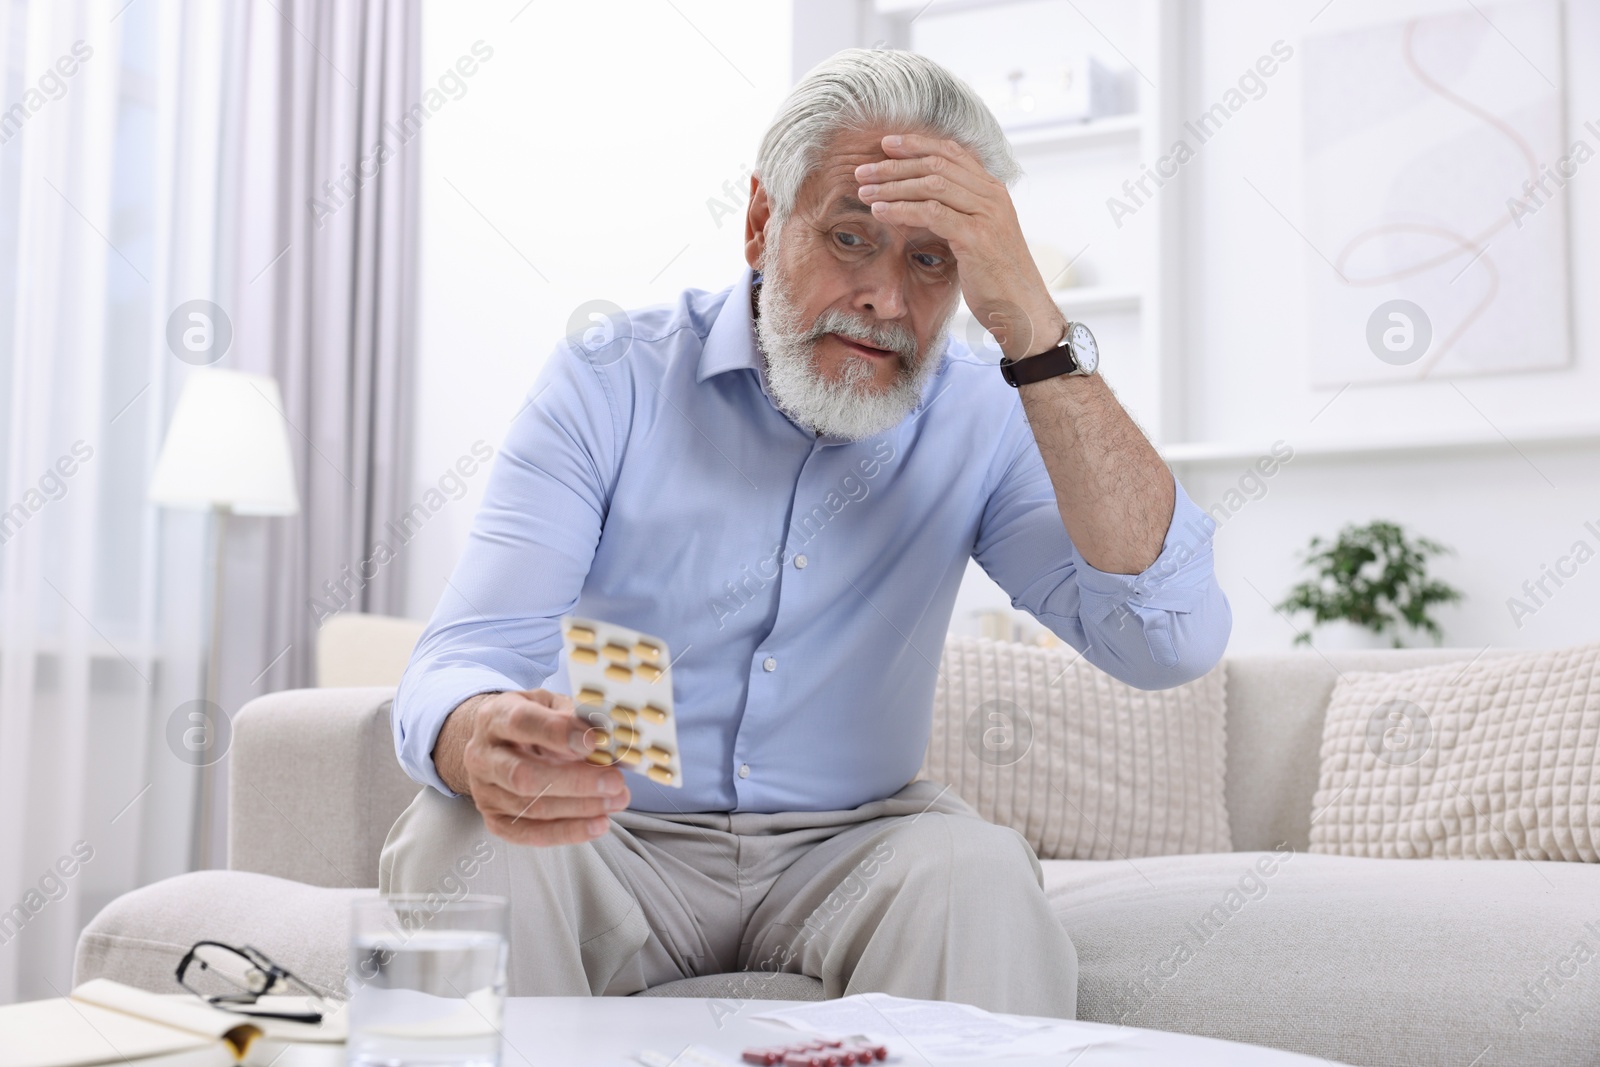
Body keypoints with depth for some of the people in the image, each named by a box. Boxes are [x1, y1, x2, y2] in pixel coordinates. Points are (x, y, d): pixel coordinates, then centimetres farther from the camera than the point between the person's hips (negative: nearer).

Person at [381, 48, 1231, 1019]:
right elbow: (464, 662, -16)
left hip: (849, 848, 0)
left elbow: (1172, 641, -21)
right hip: (611, 834, 1)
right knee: (460, 836, -29)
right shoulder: (611, 384, -8)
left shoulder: (984, 419, -5)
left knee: (978, 867, -30)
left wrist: (1033, 327, -26)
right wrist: (486, 745, -43)